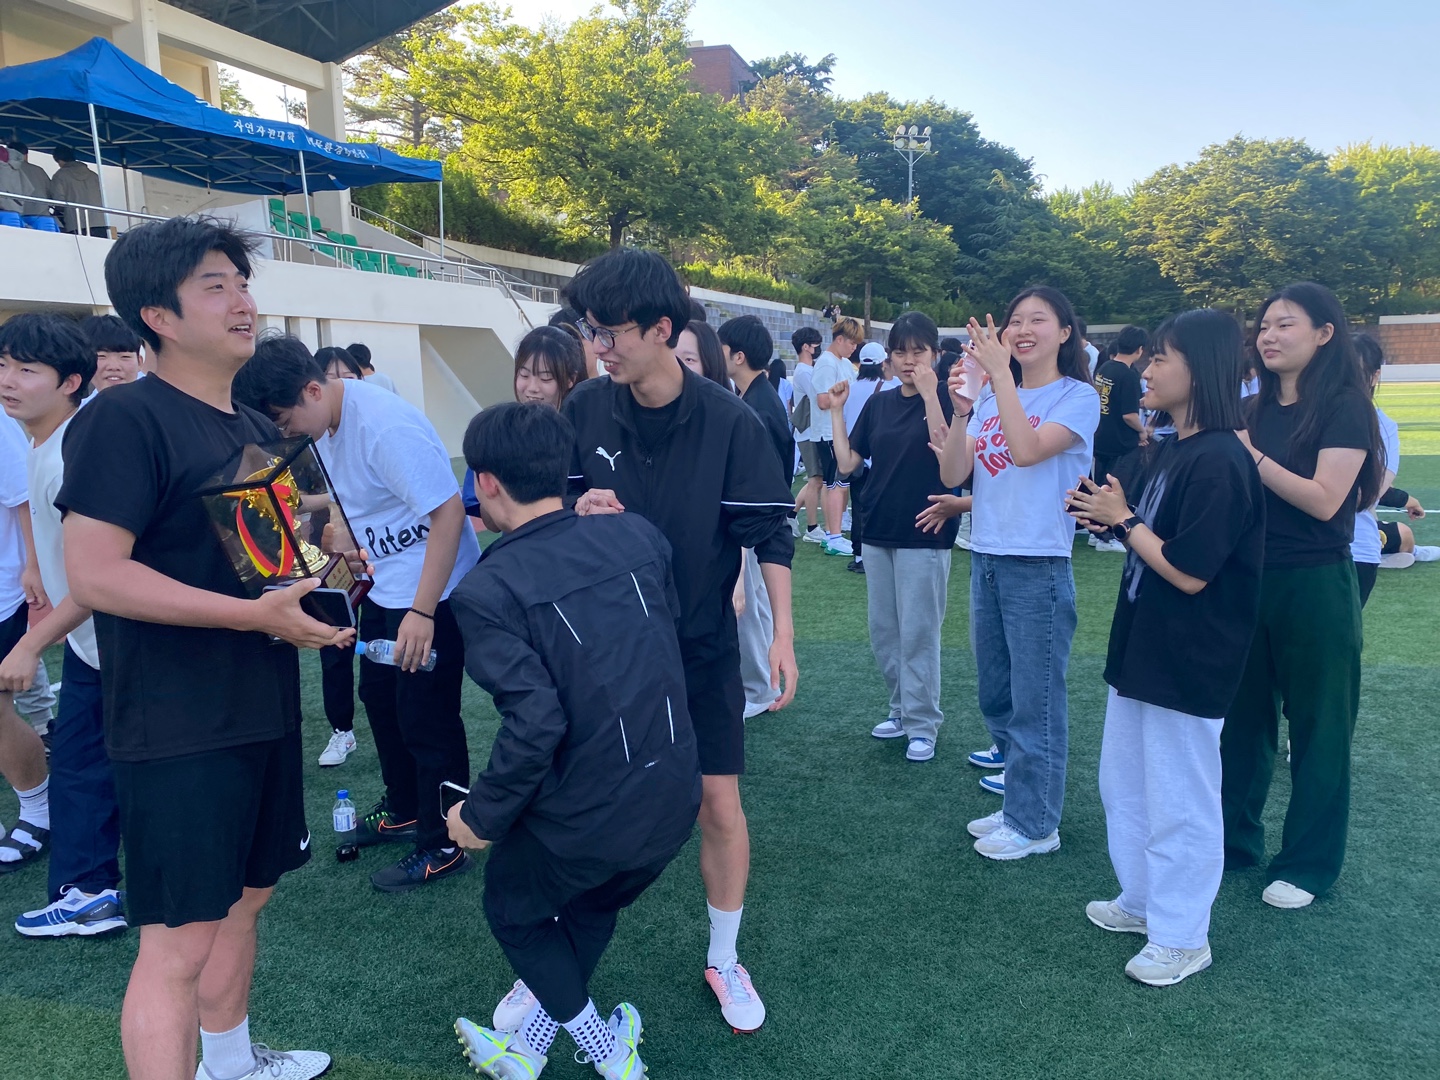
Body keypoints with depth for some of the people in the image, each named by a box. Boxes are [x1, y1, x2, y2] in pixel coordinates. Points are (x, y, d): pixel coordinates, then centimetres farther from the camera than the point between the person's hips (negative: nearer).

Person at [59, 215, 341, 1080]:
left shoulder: (259, 429, 13)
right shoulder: (123, 419, -14)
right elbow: (94, 573, -22)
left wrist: (319, 599, 3)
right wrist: (258, 613, -24)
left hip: (263, 711, 9)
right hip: (177, 727, -9)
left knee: (244, 898, 22)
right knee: (178, 940, -2)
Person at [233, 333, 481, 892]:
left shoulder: (385, 426, -27)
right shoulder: (325, 423, 2)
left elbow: (448, 511, -28)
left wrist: (422, 612, -28)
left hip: (432, 592, -10)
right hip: (384, 585, 10)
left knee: (426, 719, 0)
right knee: (379, 697, 21)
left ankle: (443, 848, 17)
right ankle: (404, 810, 40)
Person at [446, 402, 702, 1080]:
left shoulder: (487, 589, -17)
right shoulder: (638, 535, -3)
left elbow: (535, 723, -22)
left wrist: (480, 816, -7)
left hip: (583, 818, -5)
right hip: (673, 803, 5)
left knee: (513, 911, 27)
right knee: (595, 904, 33)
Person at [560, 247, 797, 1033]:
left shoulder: (728, 421, -14)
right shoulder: (585, 409, -6)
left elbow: (769, 535, -9)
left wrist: (782, 632, -15)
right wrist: (578, 510, -17)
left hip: (701, 647, -2)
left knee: (719, 804, 3)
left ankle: (723, 959, 27)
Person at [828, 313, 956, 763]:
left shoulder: (945, 400, -6)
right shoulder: (879, 404, 8)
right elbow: (847, 462, 6)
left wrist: (929, 394, -25)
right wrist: (837, 409, 2)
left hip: (924, 535, -6)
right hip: (879, 532, 6)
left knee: (918, 634, 0)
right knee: (883, 633, 13)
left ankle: (923, 724, 14)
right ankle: (901, 709, 30)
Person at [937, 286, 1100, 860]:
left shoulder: (1078, 397, -7)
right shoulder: (992, 398, 8)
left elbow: (1028, 449, -25)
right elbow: (952, 475, 0)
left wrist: (1000, 373, -23)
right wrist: (960, 411, -14)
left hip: (1039, 566, -6)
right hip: (985, 559, 7)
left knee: (1034, 700, 2)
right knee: (996, 695, 16)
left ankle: (1035, 823, 17)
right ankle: (1017, 805, 32)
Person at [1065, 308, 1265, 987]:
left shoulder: (1219, 461, -22)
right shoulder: (1169, 449, 7)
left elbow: (1189, 572, -24)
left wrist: (1122, 519, -14)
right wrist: (1108, 516, -3)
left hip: (1187, 664, -9)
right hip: (1141, 648, 10)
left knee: (1179, 800, 6)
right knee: (1124, 784, 21)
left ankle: (1183, 937, 24)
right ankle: (1142, 900, 40)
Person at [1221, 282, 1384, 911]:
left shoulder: (1345, 408, -8)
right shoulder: (1254, 410, 9)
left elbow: (1324, 500, -19)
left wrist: (1250, 455, -22)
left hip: (1315, 584, -5)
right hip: (1248, 578, 6)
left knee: (1317, 727, 6)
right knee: (1242, 716, 12)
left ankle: (1308, 864, 19)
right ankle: (1234, 838, 27)